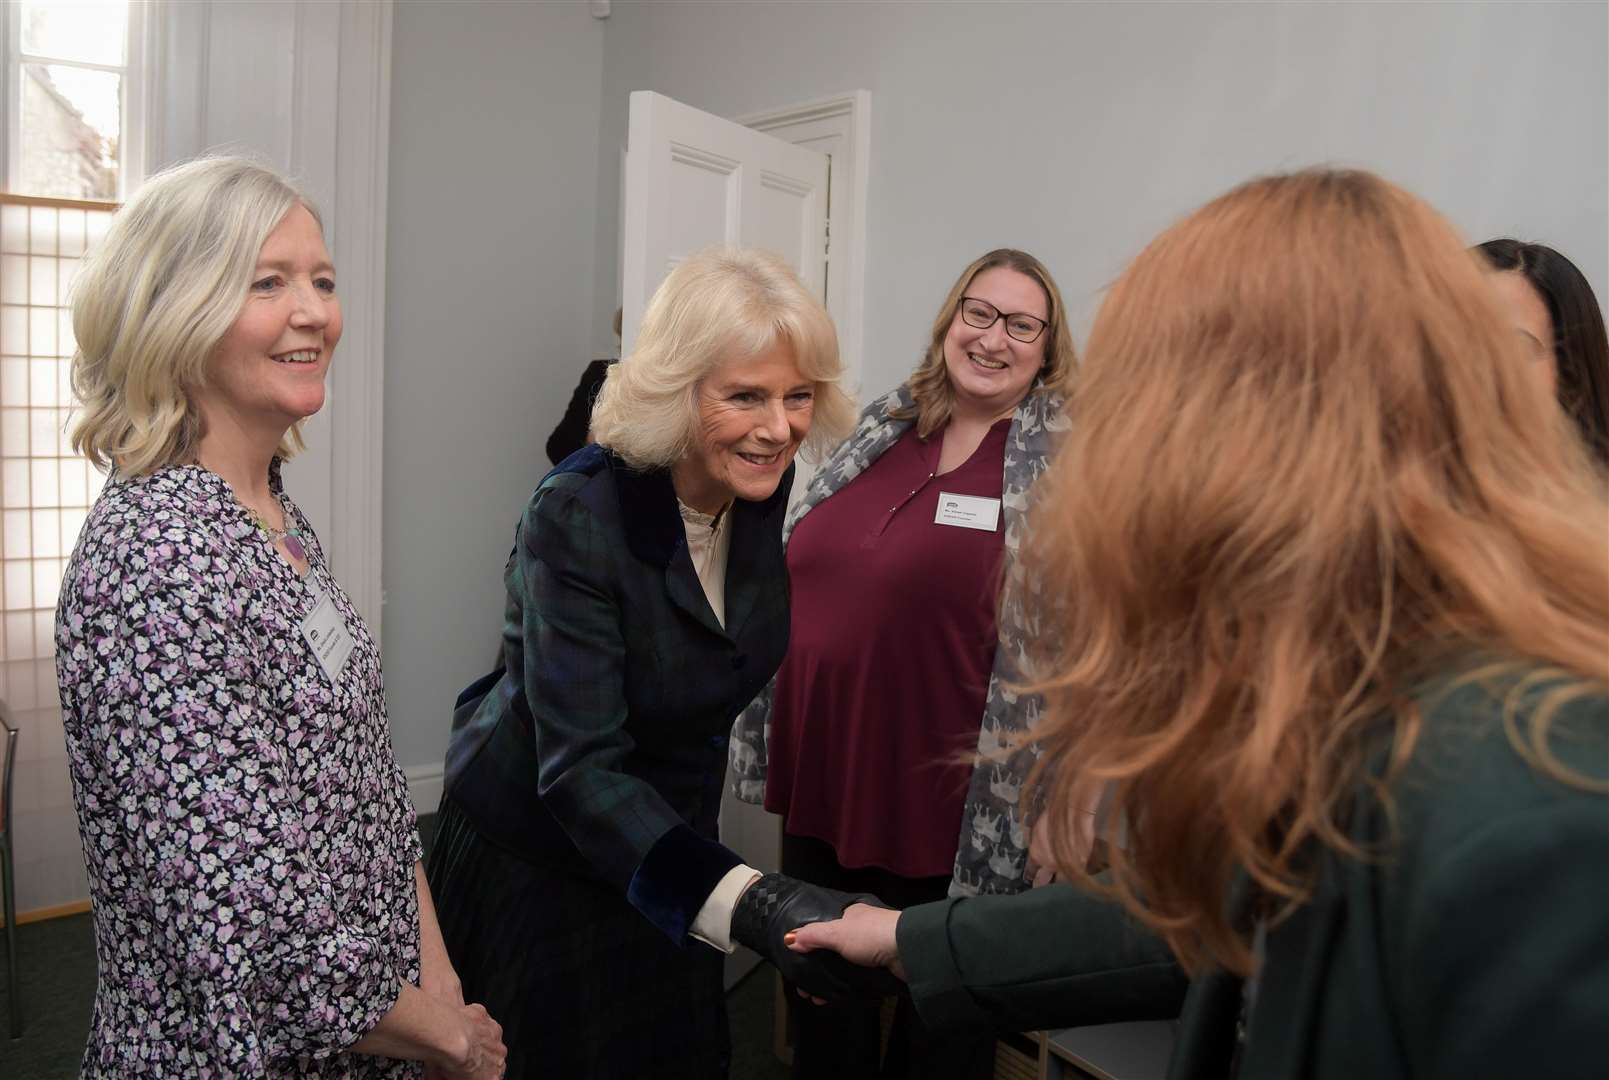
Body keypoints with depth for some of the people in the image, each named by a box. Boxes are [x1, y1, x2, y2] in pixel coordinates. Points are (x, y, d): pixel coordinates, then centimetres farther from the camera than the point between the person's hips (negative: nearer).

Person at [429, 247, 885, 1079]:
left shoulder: (764, 486, -10)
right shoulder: (577, 512, -29)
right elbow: (581, 769, -31)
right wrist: (750, 902, -43)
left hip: (668, 840, 6)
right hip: (537, 854, -5)